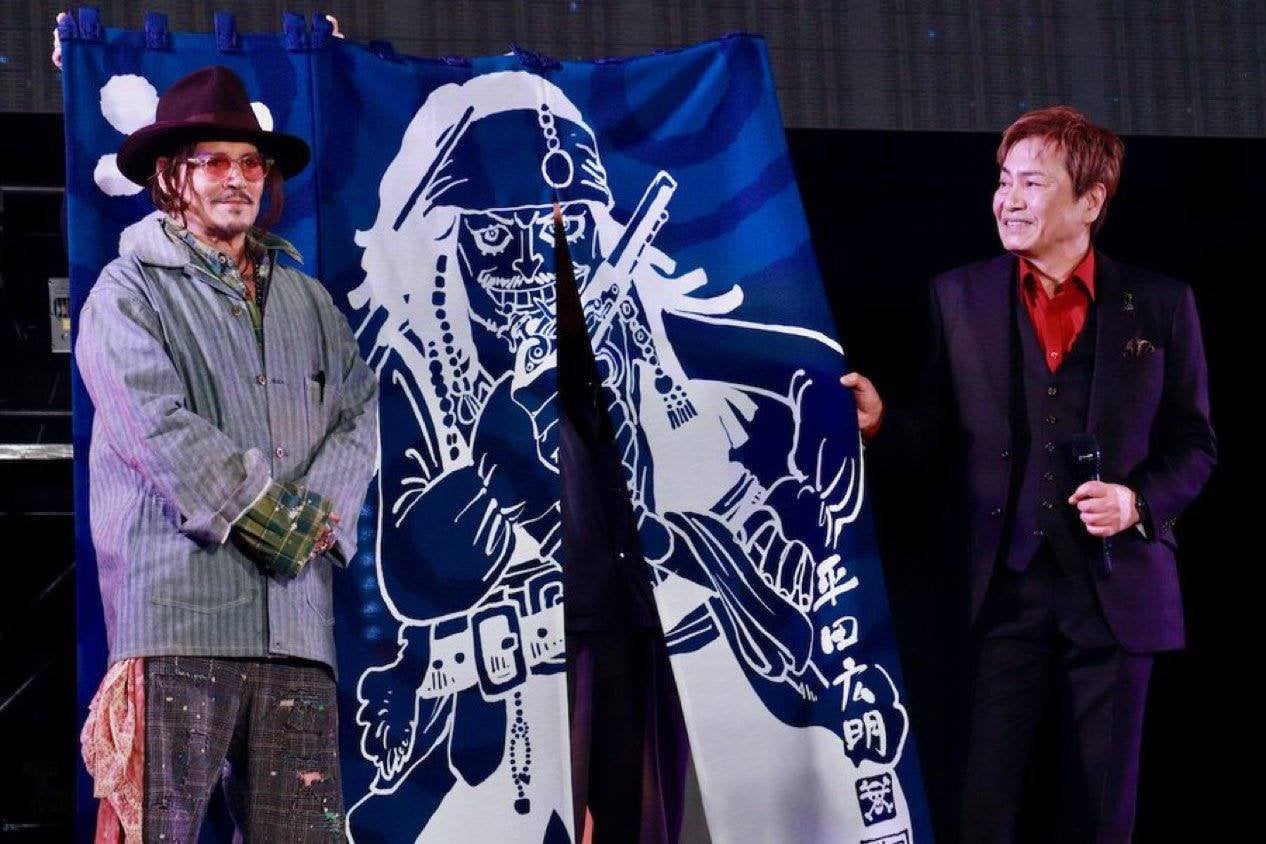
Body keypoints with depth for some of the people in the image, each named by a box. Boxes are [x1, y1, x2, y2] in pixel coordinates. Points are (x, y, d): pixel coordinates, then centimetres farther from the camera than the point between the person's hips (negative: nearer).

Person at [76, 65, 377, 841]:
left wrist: (319, 515, -8)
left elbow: (359, 415, 10)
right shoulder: (129, 291, 5)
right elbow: (159, 429, -8)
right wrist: (274, 521, -10)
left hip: (295, 619, 5)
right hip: (179, 603, -5)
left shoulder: (308, 300, 21)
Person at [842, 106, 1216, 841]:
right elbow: (938, 424, 6)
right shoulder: (959, 295, 5)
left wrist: (1141, 501, -11)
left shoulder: (1161, 303, 3)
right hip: (1002, 585, 0)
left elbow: (1195, 442, 7)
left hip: (1115, 587, 0)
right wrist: (881, 421, -14)